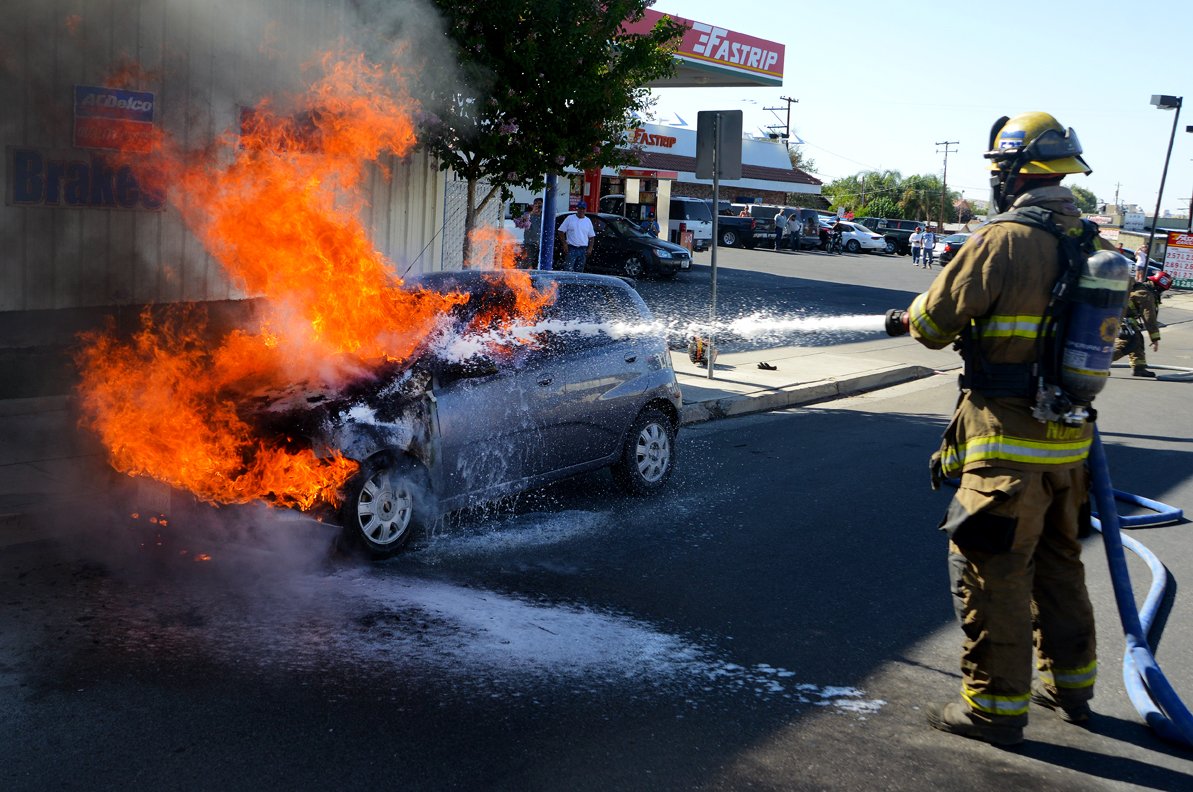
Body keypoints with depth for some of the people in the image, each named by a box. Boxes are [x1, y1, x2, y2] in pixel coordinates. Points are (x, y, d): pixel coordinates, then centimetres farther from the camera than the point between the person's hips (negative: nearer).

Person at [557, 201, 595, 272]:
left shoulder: (588, 221, 12)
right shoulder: (570, 218, 2)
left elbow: (591, 236, 15)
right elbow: (561, 231, 1)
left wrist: (590, 248, 3)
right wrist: (564, 244, -8)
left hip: (583, 250, 4)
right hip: (571, 248, -4)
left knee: (579, 271, 7)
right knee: (568, 270, -12)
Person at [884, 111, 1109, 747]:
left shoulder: (1004, 240, -18)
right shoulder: (1090, 242, 6)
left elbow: (935, 323, -11)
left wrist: (908, 317, 11)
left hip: (1009, 442, -8)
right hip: (1070, 439, 8)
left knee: (992, 571, 3)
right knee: (1058, 563, 22)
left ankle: (995, 706, 11)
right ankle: (1070, 684, 36)